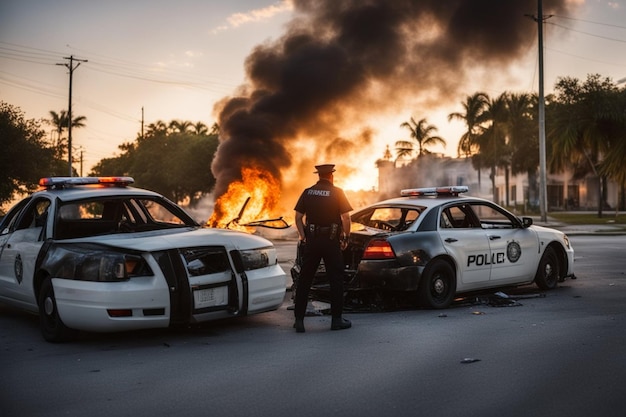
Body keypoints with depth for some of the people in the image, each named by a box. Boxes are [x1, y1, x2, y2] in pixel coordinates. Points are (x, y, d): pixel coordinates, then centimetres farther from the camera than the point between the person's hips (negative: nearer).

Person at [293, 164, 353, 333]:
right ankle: (336, 319, 9)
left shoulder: (307, 192, 5)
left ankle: (299, 319, 7)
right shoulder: (337, 193, -4)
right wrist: (346, 238, 1)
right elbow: (346, 218, -9)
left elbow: (298, 217, 2)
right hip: (331, 241, -3)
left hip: (311, 241, 3)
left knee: (304, 281, 8)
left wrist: (303, 237, 6)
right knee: (336, 280, 7)